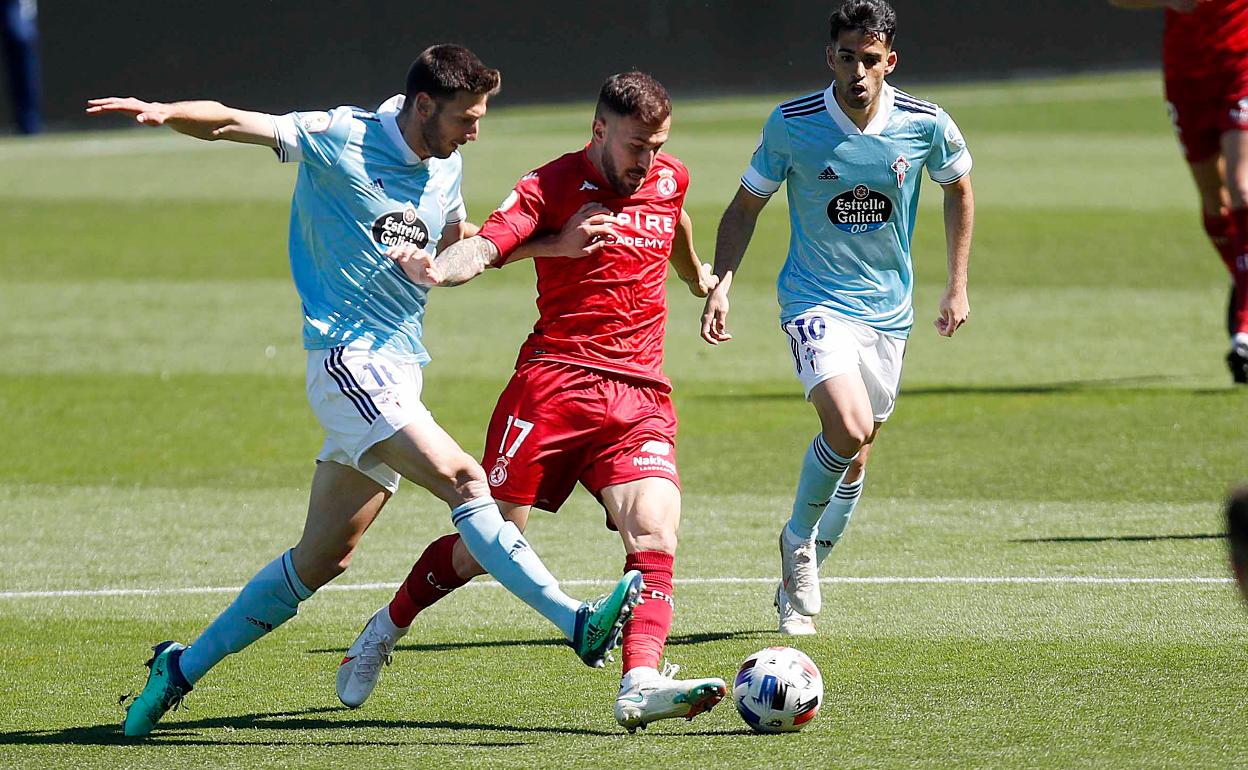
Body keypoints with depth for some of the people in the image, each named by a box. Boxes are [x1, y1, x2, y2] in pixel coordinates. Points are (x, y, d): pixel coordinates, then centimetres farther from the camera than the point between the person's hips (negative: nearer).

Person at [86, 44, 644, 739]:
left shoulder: (445, 168, 14)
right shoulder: (339, 140, -7)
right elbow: (231, 123, -12)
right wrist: (164, 112, -32)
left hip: (399, 370, 8)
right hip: (350, 361, -8)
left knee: (323, 560, 8)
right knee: (464, 479, -24)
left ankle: (181, 668, 19)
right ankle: (578, 623, -31)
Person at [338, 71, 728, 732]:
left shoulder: (668, 179, 12)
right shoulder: (550, 186, -5)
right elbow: (487, 244, -21)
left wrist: (699, 277, 54)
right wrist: (436, 269, -43)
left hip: (641, 398, 4)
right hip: (554, 380, -4)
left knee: (655, 536, -19)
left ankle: (640, 685, -32)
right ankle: (385, 630, 23)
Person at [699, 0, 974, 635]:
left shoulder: (925, 125, -7)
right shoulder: (791, 124, -12)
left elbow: (958, 189, 13)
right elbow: (746, 205, 2)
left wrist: (957, 287, 11)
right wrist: (720, 285, -11)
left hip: (888, 309, 3)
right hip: (816, 302, -3)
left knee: (854, 459, 11)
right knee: (849, 426, -26)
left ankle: (800, 581, 32)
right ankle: (797, 541, 0)